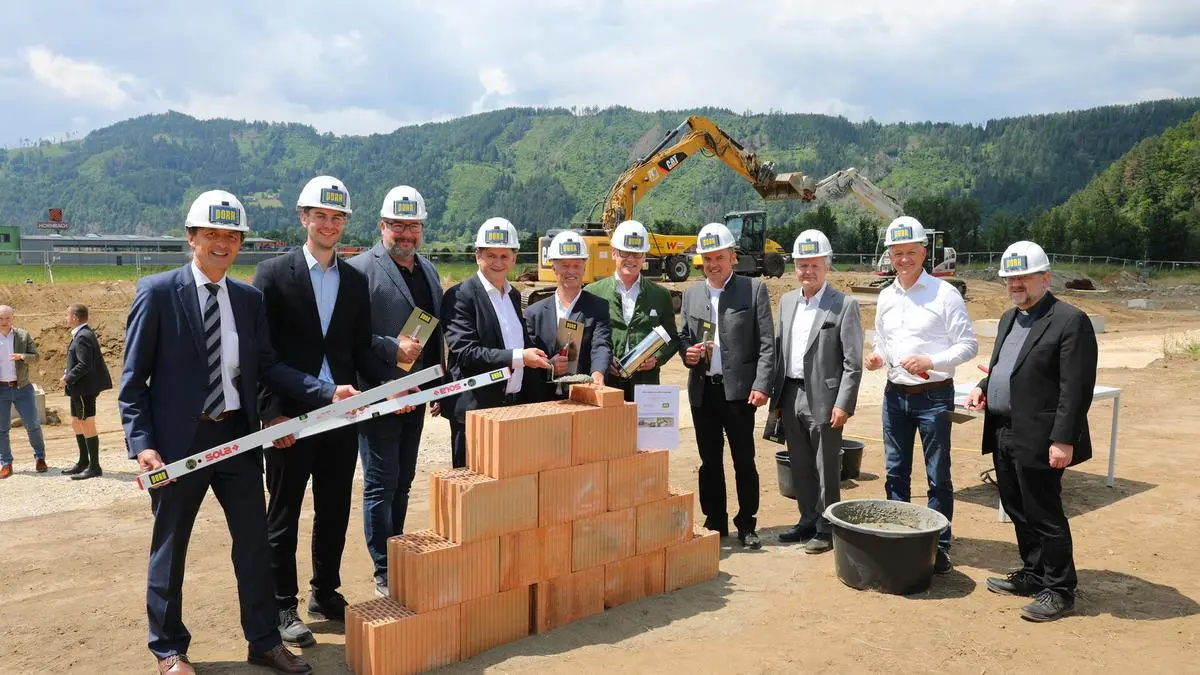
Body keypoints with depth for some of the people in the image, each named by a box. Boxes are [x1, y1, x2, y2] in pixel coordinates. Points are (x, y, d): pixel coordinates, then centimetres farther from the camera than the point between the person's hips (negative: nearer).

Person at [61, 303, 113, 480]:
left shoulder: (83, 337, -18)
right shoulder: (82, 334, 14)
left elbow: (85, 365, -24)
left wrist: (68, 378, -14)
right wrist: (69, 375, 9)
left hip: (85, 389, -11)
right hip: (80, 389, 11)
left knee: (87, 426, -4)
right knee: (77, 424, 19)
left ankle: (94, 467, 4)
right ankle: (83, 462, 30)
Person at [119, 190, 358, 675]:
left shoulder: (250, 299, 6)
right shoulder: (157, 293, -7)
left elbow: (267, 366, 3)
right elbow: (133, 379, -6)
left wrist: (328, 392, -10)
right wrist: (141, 443, -15)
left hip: (237, 435, 4)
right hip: (179, 440, -4)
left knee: (254, 540, 10)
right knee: (169, 546, 11)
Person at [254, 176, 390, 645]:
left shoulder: (356, 280, 9)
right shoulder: (273, 272, -3)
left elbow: (361, 349, 11)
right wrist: (270, 412, -13)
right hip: (290, 417, -4)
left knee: (334, 512, 14)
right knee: (284, 515, 8)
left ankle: (325, 594, 30)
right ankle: (283, 606, 21)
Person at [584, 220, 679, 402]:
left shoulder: (660, 296, 11)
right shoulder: (593, 292, 6)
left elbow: (672, 339, 15)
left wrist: (657, 359, -4)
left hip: (645, 386, 1)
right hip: (604, 383, -1)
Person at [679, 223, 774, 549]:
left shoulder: (754, 289, -1)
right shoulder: (692, 293, 11)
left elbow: (767, 342, -4)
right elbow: (682, 335, 16)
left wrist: (761, 385, -12)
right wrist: (688, 353, -7)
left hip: (738, 389, -4)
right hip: (703, 390, 4)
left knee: (744, 461, 3)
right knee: (710, 462, 12)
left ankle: (747, 525, 17)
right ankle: (715, 523, 23)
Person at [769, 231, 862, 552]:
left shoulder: (844, 305, -7)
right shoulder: (787, 301, 11)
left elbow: (853, 362, -10)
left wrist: (843, 404, -15)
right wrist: (775, 394, 10)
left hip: (823, 399, -6)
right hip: (791, 397, 6)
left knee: (826, 469, 4)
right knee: (800, 466, 15)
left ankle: (826, 529, 17)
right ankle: (808, 521, 29)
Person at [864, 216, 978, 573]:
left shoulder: (944, 293, -8)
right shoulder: (886, 297, 9)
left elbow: (968, 344, -9)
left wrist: (932, 362, -22)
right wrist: (876, 356, -2)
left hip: (933, 396, -5)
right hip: (895, 394, 6)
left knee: (938, 475, 4)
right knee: (895, 472, 13)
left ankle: (939, 547, 15)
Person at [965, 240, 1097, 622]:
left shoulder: (1070, 322, -12)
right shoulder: (1009, 319, 15)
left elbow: (1076, 388, -17)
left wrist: (1064, 440, -21)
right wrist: (983, 387, 6)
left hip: (1037, 439, -8)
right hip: (1003, 434, 8)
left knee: (1044, 515, 0)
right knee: (1019, 512, 17)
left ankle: (1060, 591, 14)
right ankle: (1033, 575, 31)